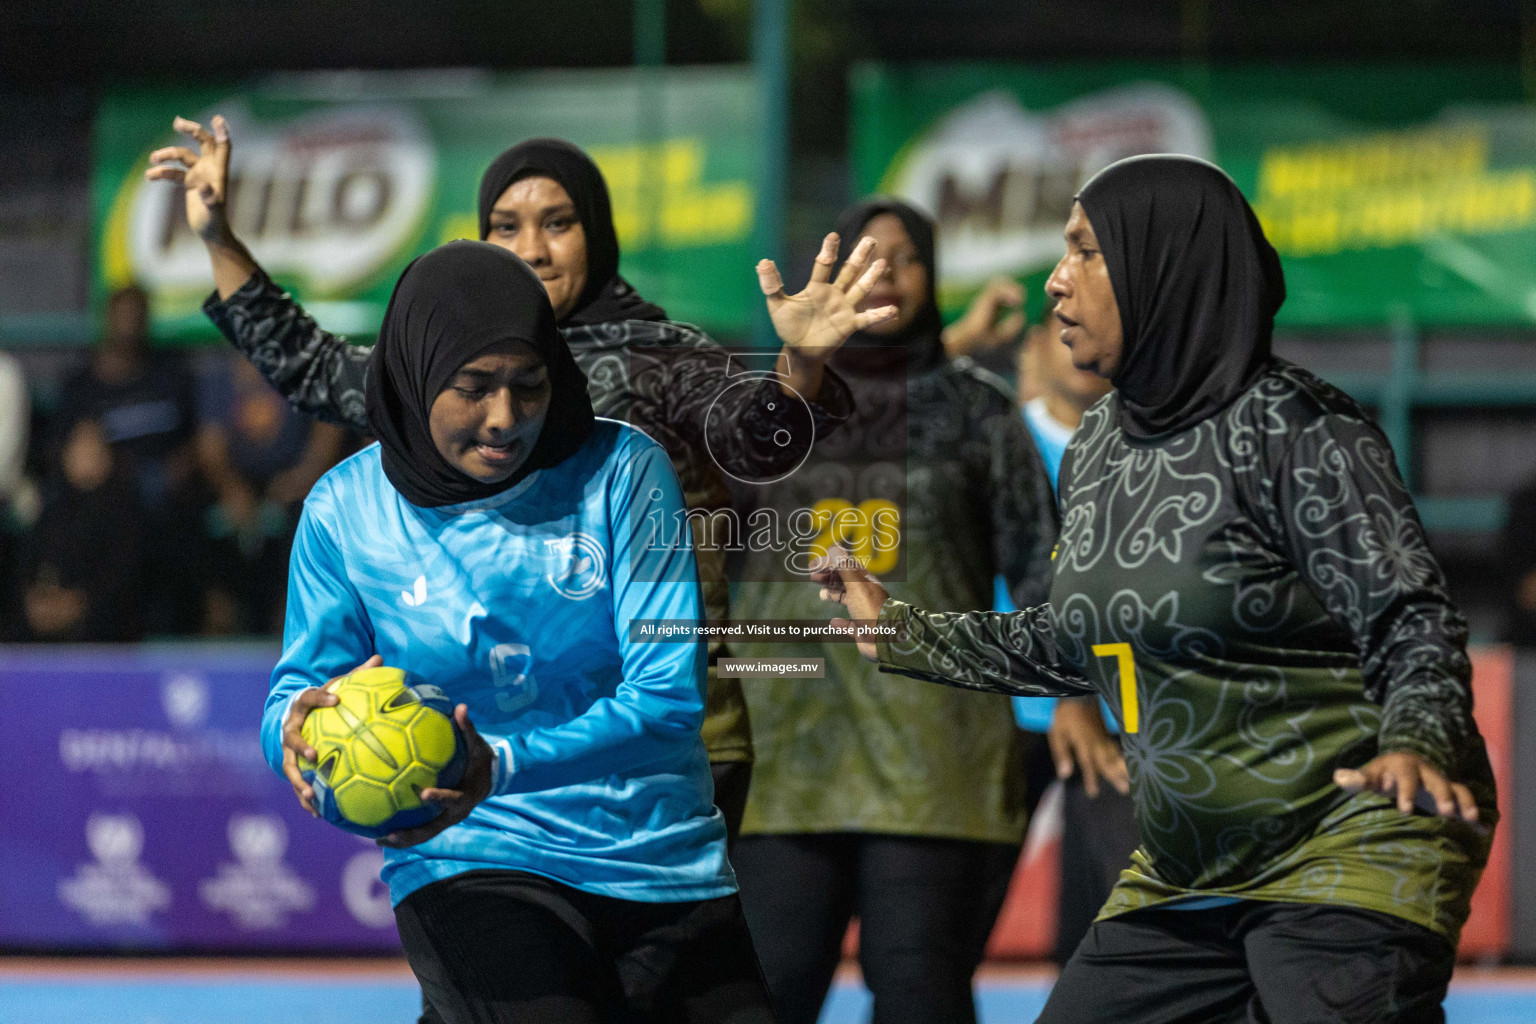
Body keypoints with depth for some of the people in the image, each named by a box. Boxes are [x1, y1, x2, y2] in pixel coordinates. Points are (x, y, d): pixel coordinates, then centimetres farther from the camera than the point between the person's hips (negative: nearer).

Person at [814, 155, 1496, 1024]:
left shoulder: (1292, 431, -15)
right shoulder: (1099, 448, 9)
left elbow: (1413, 625, -18)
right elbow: (1079, 642, 23)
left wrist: (1414, 742, -38)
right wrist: (902, 632, 26)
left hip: (1347, 854, -8)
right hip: (1188, 875, 8)